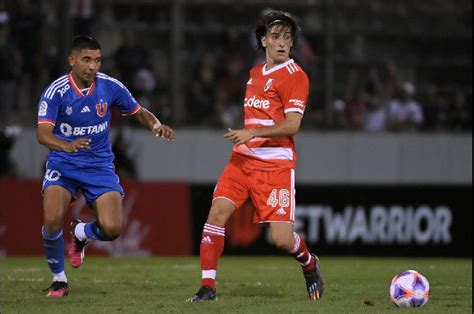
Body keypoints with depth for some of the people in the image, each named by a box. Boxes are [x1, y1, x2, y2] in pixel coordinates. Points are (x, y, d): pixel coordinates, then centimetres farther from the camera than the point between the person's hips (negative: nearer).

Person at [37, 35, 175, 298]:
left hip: (100, 167, 2)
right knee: (52, 220, -25)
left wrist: (157, 126, -14)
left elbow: (140, 113, 9)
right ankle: (58, 280, 1)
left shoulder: (110, 87, -6)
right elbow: (43, 134, -26)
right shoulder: (56, 92, -15)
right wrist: (67, 146, -48)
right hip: (63, 165, -2)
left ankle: (81, 233, 23)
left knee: (112, 229, -16)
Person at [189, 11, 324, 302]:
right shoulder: (256, 73, 17)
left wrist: (252, 133, -24)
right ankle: (208, 286, -11)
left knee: (282, 239, -10)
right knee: (218, 211, -16)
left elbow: (291, 125, -16)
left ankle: (310, 263, 25)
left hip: (276, 163, -6)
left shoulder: (295, 76, -7)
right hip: (243, 158, 6)